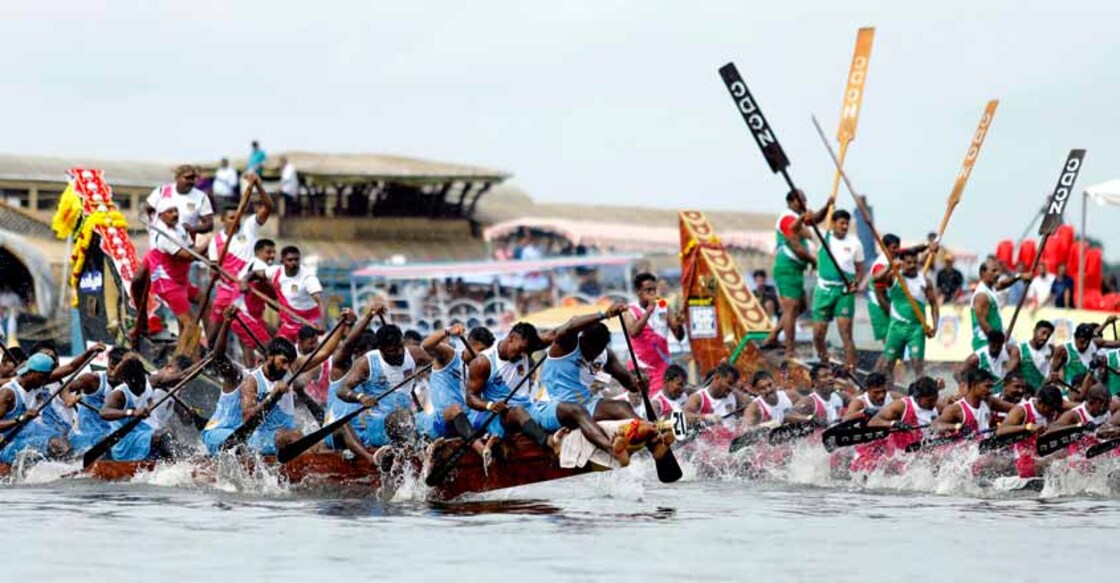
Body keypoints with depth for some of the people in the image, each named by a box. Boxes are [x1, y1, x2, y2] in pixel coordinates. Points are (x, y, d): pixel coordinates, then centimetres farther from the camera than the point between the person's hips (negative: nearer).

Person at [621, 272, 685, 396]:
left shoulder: (664, 309, 5)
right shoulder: (631, 311, -4)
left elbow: (679, 337, 4)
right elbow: (633, 332, -23)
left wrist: (679, 325, -18)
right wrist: (649, 311, -26)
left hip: (661, 364, 2)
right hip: (640, 366, -2)